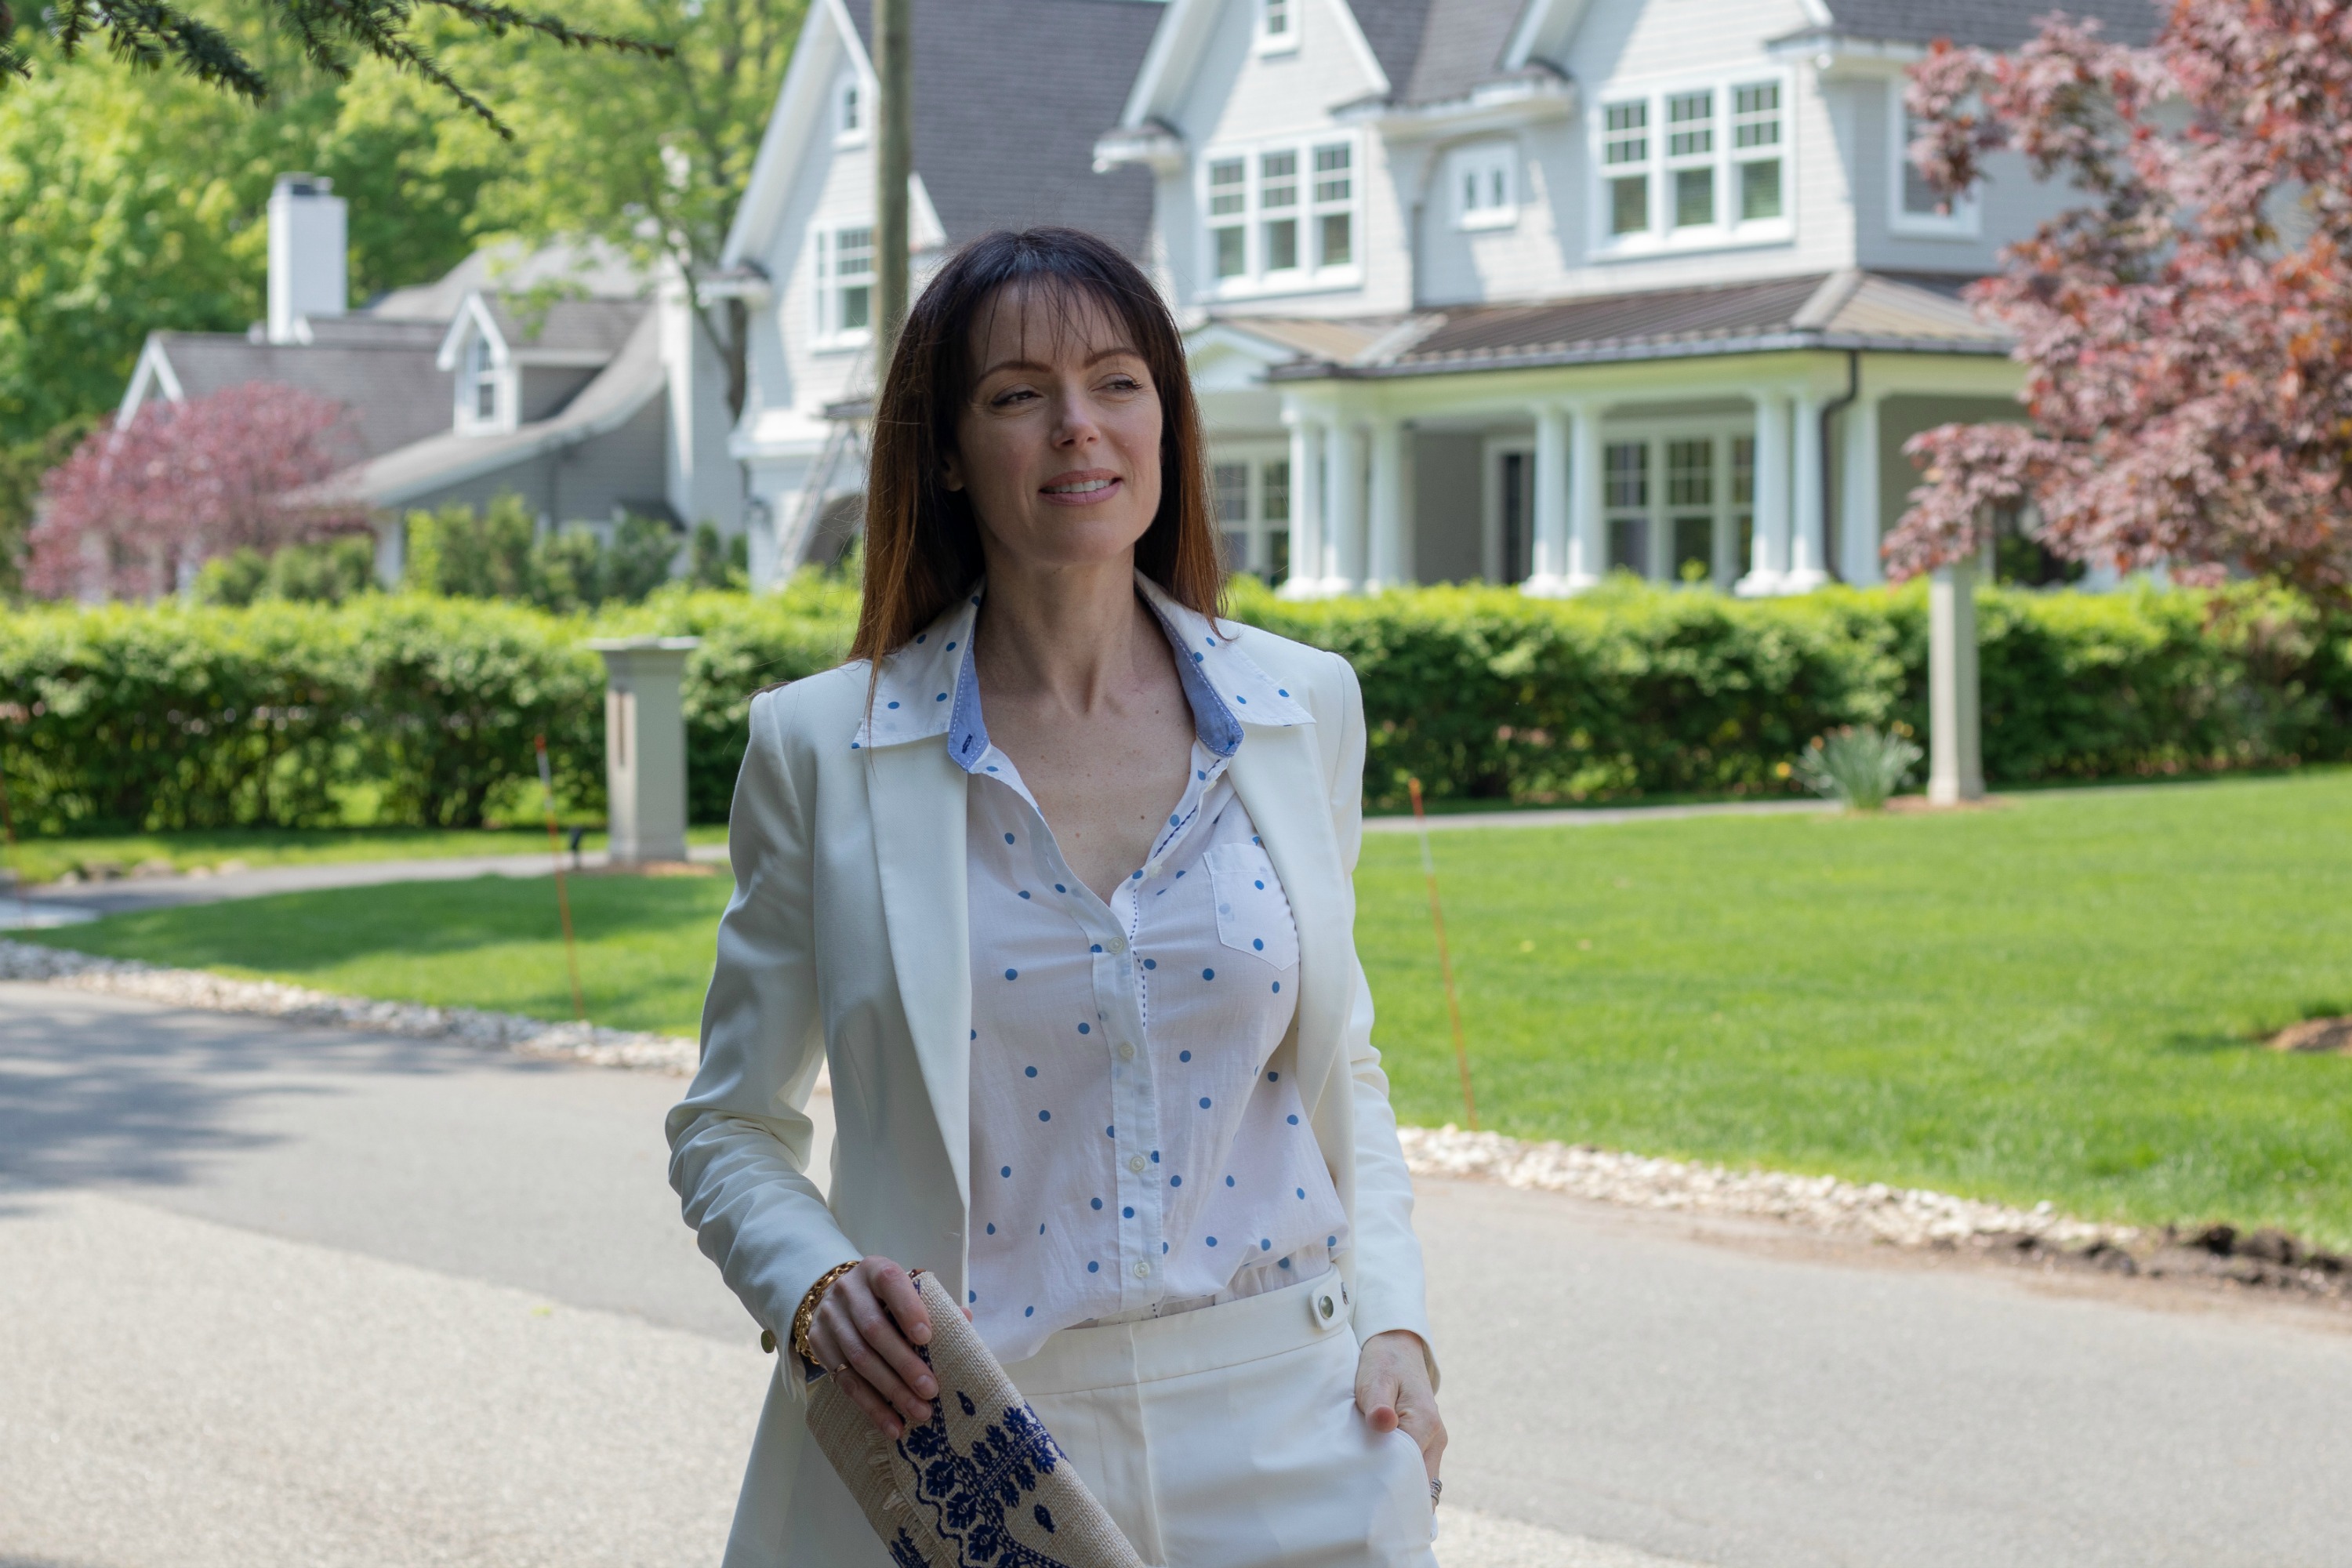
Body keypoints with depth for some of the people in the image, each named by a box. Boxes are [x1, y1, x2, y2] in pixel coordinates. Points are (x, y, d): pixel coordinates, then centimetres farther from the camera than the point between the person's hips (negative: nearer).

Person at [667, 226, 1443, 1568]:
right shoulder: (821, 749, -2)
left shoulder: (1304, 708, 5)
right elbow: (731, 1127, 6)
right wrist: (814, 1291, -13)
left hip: (1284, 1442, 2)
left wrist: (1394, 1323, 0)